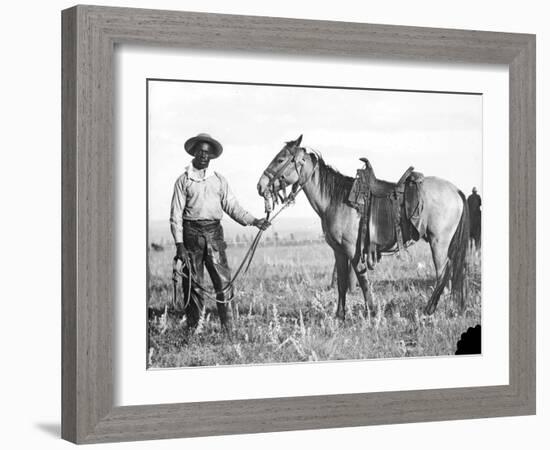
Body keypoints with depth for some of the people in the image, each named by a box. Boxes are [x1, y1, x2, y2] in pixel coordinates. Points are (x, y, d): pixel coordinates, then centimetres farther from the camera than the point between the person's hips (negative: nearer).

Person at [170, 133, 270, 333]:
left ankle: (228, 328, 1)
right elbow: (176, 214, 0)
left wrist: (253, 221, -3)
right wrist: (179, 244, -8)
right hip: (192, 232, -2)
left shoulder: (219, 180, 12)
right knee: (193, 284, 1)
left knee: (223, 280, -3)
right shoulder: (183, 180, 3)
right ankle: (193, 328, 9)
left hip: (214, 232, 2)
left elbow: (232, 206, 11)